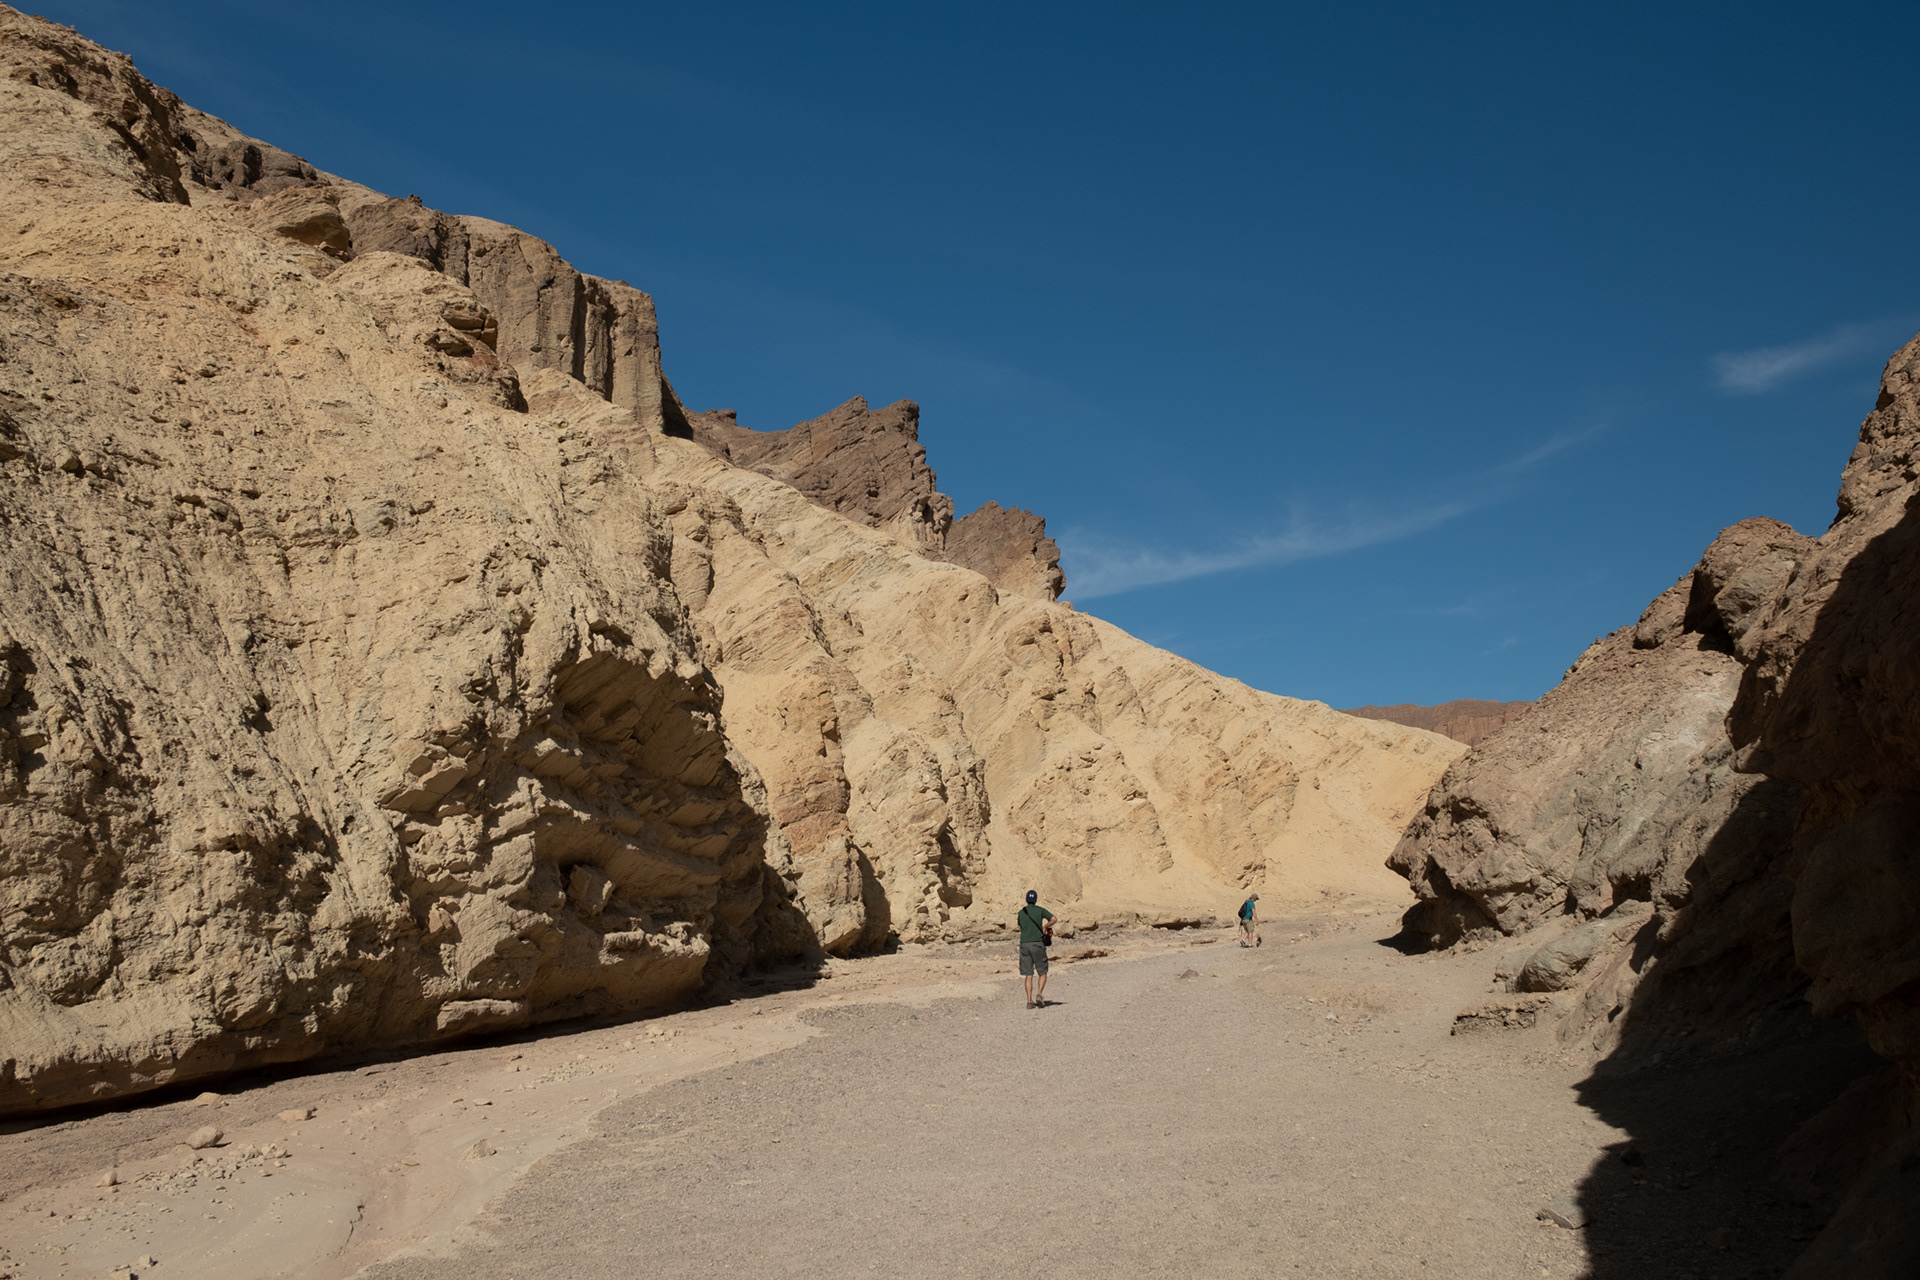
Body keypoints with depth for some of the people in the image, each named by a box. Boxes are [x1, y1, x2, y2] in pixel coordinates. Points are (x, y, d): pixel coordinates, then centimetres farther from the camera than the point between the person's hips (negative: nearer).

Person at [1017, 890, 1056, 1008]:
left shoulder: (1021, 912, 10)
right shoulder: (1040, 910, 2)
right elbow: (1053, 919, -9)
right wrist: (1045, 927, 6)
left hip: (1024, 944, 3)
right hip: (1037, 943, -3)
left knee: (1028, 975, 5)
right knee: (1043, 973, 7)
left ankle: (1029, 1001, -1)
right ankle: (1039, 994, -15)